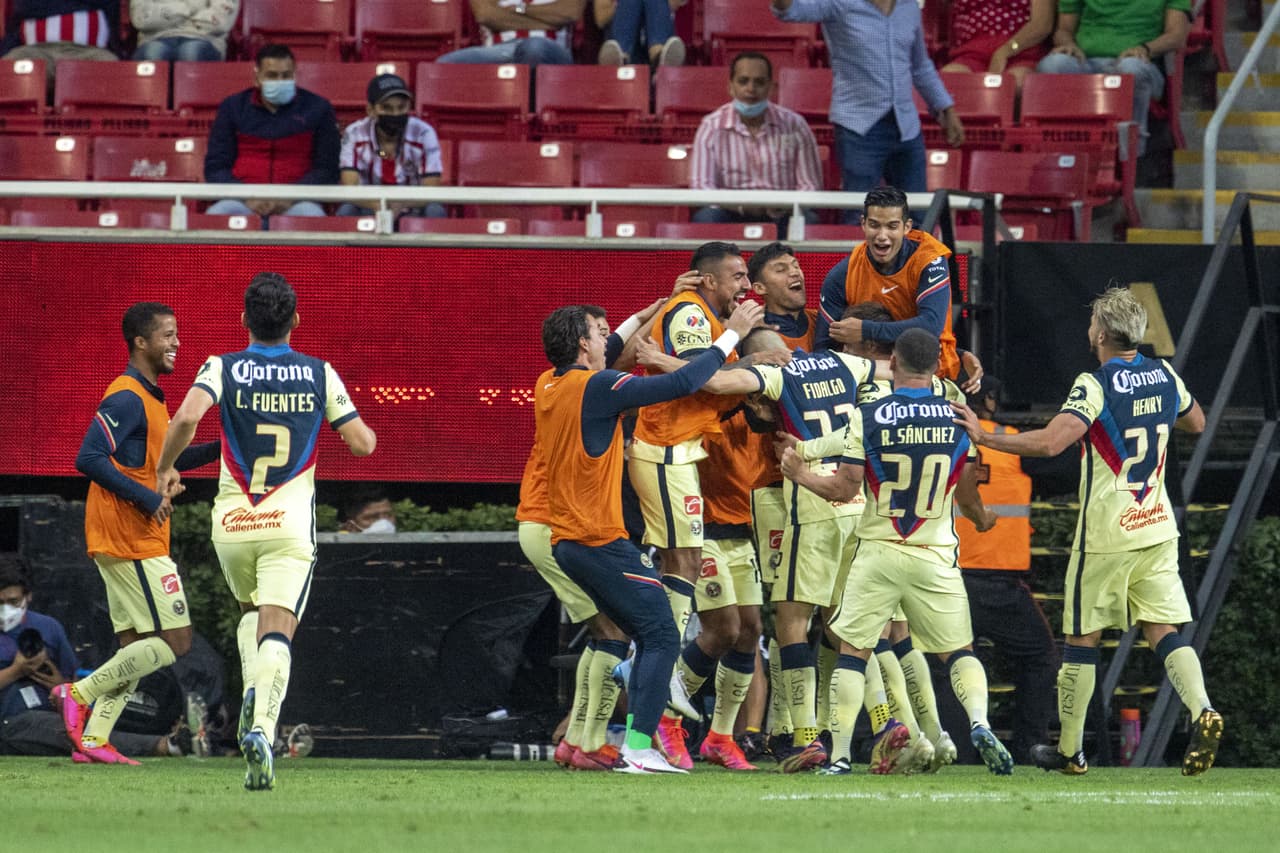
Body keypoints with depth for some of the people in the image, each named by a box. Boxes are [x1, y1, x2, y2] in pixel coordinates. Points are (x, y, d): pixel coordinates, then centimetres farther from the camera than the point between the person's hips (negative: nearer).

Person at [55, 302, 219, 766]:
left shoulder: (148, 398, 17)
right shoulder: (126, 399, -14)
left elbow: (160, 462, 28)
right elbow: (89, 459, -22)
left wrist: (218, 449, 16)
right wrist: (147, 499, -21)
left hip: (137, 541, 10)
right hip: (132, 542, -10)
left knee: (136, 647, 10)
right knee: (174, 640, -10)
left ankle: (94, 738, 7)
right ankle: (80, 693, -7)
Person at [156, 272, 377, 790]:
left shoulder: (223, 369, -1)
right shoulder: (320, 375, 2)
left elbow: (187, 417, -19)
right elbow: (362, 443, 2)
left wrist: (165, 468, -2)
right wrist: (363, 429, 26)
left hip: (232, 522, 1)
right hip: (290, 524, -1)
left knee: (251, 612, 28)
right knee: (277, 633, -8)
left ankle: (254, 691, 3)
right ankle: (261, 724, -34)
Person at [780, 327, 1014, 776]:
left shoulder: (867, 416, -7)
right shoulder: (958, 418, -1)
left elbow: (844, 489, -7)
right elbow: (966, 494, 9)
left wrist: (798, 474, 11)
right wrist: (981, 518, 32)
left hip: (878, 553, -1)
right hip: (935, 555, 1)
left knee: (853, 652, 9)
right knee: (959, 651, 12)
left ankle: (839, 756, 5)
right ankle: (979, 723, -13)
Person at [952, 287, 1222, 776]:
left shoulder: (1095, 386, -15)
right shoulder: (1164, 376, 5)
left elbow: (1051, 442, -28)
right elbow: (1196, 423, 24)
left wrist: (985, 437, -21)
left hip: (1106, 534, -5)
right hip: (1157, 528, 5)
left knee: (1082, 638, 6)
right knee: (1162, 630, 4)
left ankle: (1070, 750, 14)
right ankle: (1201, 710, -21)